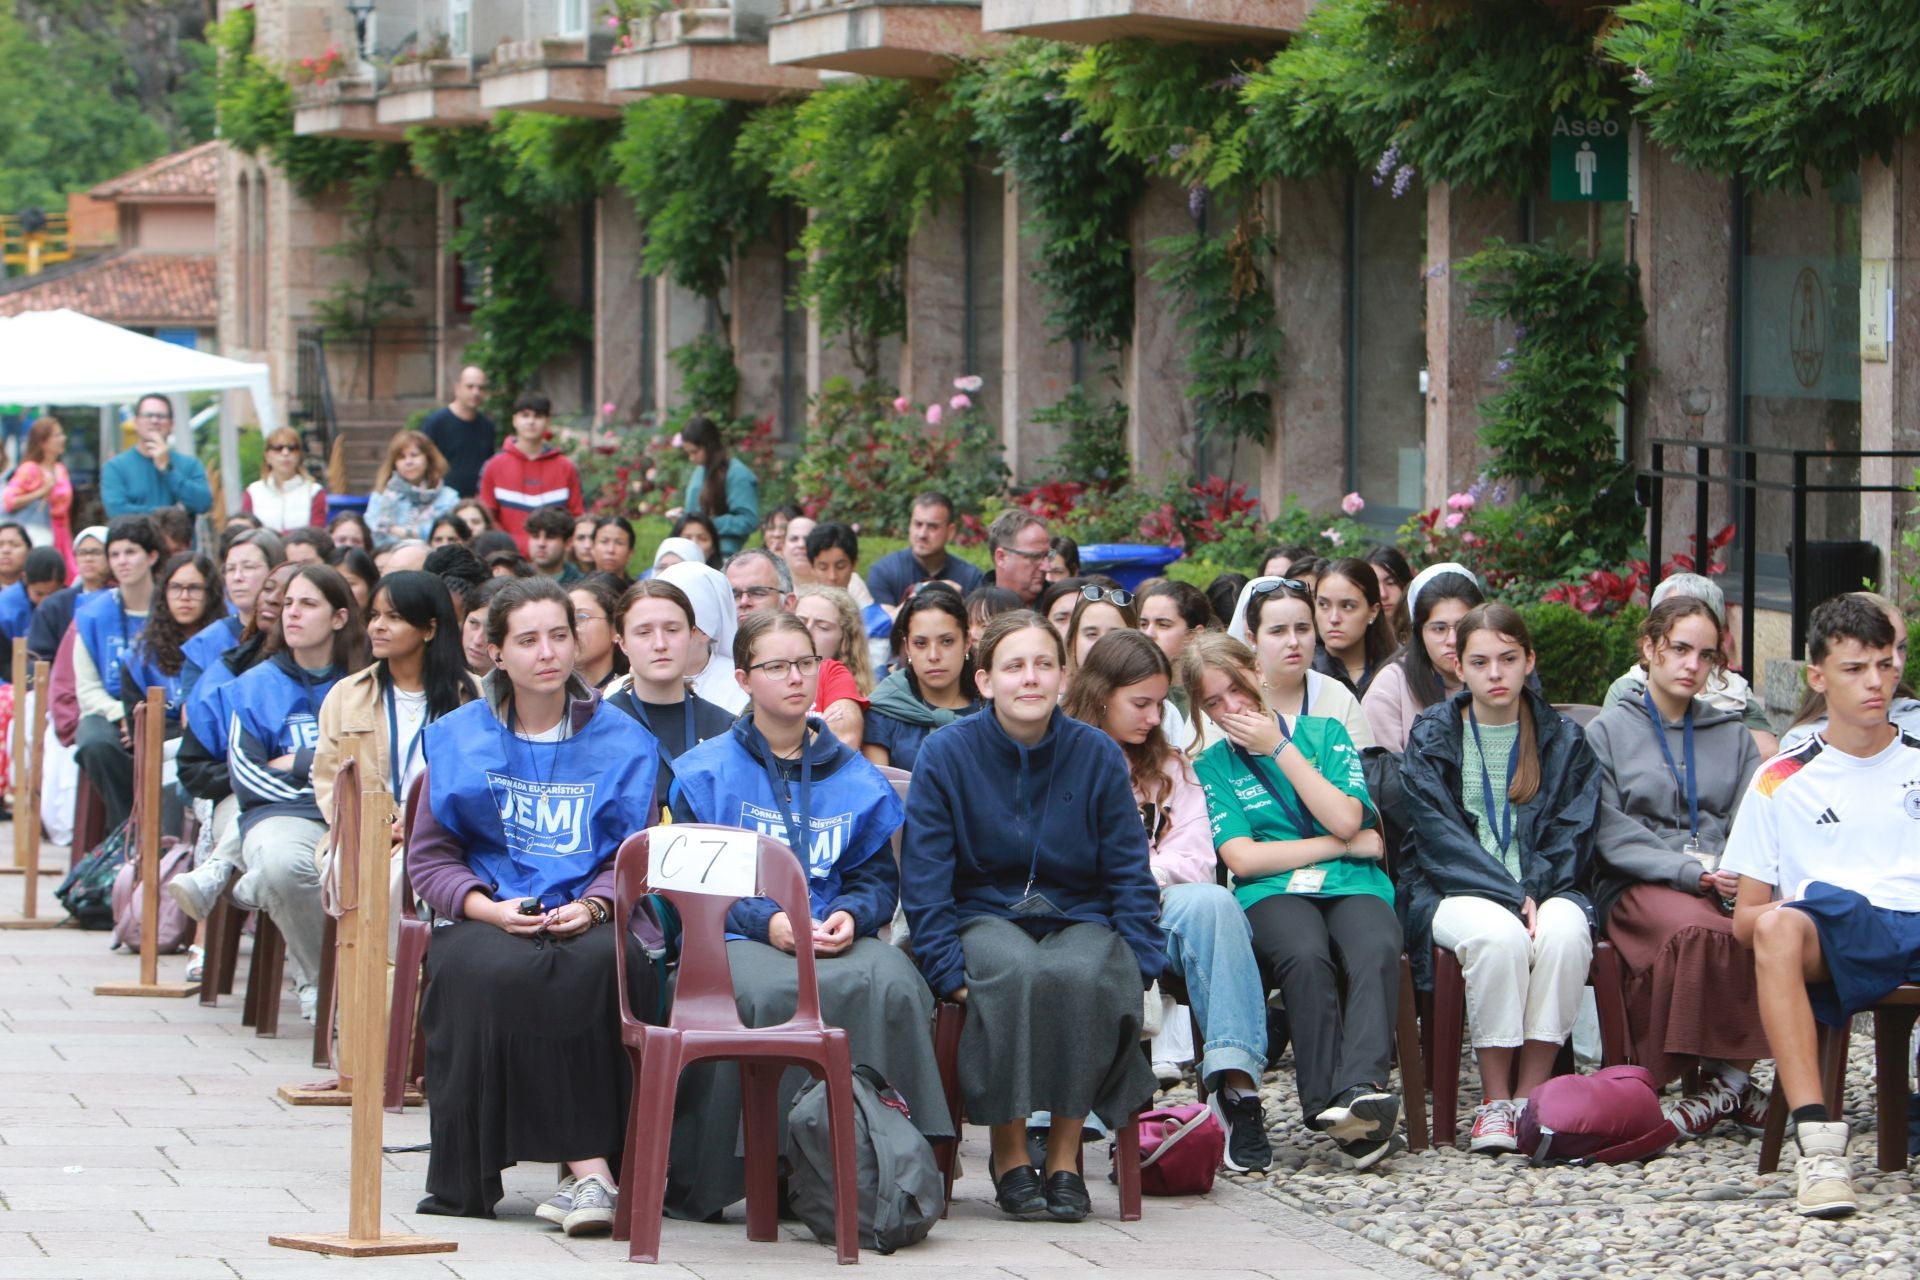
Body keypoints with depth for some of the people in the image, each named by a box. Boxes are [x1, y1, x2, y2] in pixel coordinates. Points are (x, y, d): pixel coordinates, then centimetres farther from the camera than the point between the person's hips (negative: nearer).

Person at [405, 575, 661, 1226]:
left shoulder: (622, 741, 13)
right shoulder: (458, 739, 14)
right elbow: (428, 856, 9)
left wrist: (592, 906, -13)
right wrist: (490, 908, -9)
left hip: (586, 921, 0)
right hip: (487, 918, 0)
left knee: (602, 964, -37)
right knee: (496, 971, -37)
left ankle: (584, 1166, -34)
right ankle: (588, 1164, -37)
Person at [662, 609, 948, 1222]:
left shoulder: (858, 779, 20)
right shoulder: (704, 773, 11)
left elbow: (878, 876, 17)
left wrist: (850, 915, -7)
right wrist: (765, 922, -13)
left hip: (836, 937, 3)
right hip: (735, 940, -3)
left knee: (891, 983, -34)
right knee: (768, 993, -39)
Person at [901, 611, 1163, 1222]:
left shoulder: (1098, 755, 2)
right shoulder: (946, 753, -3)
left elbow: (1131, 874, 6)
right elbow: (924, 879, -5)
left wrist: (1139, 963, -8)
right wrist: (949, 970, -17)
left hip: (1079, 919, 1)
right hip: (985, 915, -1)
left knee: (1083, 975, -35)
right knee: (1018, 972, -37)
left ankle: (1064, 1157, -20)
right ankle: (1008, 1153, -21)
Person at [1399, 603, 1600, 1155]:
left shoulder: (1564, 739, 13)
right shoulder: (1431, 737, 6)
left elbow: (1571, 835, 5)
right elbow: (1440, 836, -5)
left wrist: (1536, 892, -14)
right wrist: (1510, 896, -17)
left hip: (1545, 890, 2)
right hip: (1452, 894, -2)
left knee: (1564, 930, -34)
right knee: (1499, 933, -37)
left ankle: (1530, 1094, -27)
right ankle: (1495, 1099, -26)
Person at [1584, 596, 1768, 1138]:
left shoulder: (1734, 736, 24)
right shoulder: (1608, 731, 13)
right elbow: (1611, 835, 0)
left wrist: (1735, 872, -12)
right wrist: (1688, 871, -14)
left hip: (1724, 884, 3)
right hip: (1637, 885, -3)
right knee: (1696, 929, -39)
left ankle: (1728, 1077, -25)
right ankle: (1727, 1080, -27)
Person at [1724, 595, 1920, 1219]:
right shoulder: (1783, 782, 18)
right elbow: (1746, 917, 15)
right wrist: (1780, 912, -9)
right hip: (1833, 945, 0)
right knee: (1779, 928, -37)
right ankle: (1820, 1146, -43)